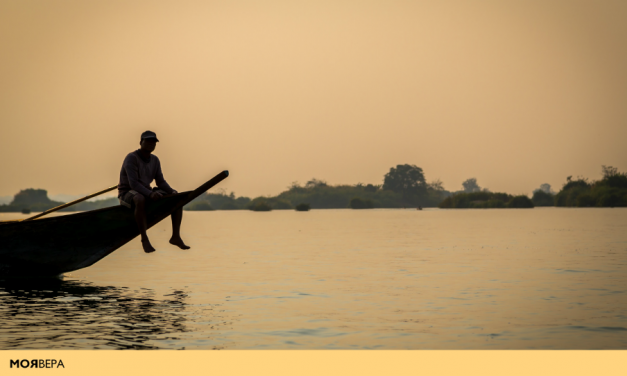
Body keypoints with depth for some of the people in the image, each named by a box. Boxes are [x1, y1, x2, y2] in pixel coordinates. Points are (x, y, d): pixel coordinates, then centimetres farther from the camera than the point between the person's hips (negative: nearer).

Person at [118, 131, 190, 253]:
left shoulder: (155, 160, 7)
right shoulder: (131, 158, -17)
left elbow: (161, 182, 7)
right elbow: (133, 184, -26)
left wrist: (172, 192, -13)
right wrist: (150, 194, -39)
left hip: (146, 193, 8)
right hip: (127, 194, -8)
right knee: (140, 200, -43)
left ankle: (176, 236, -10)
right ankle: (144, 239, -36)